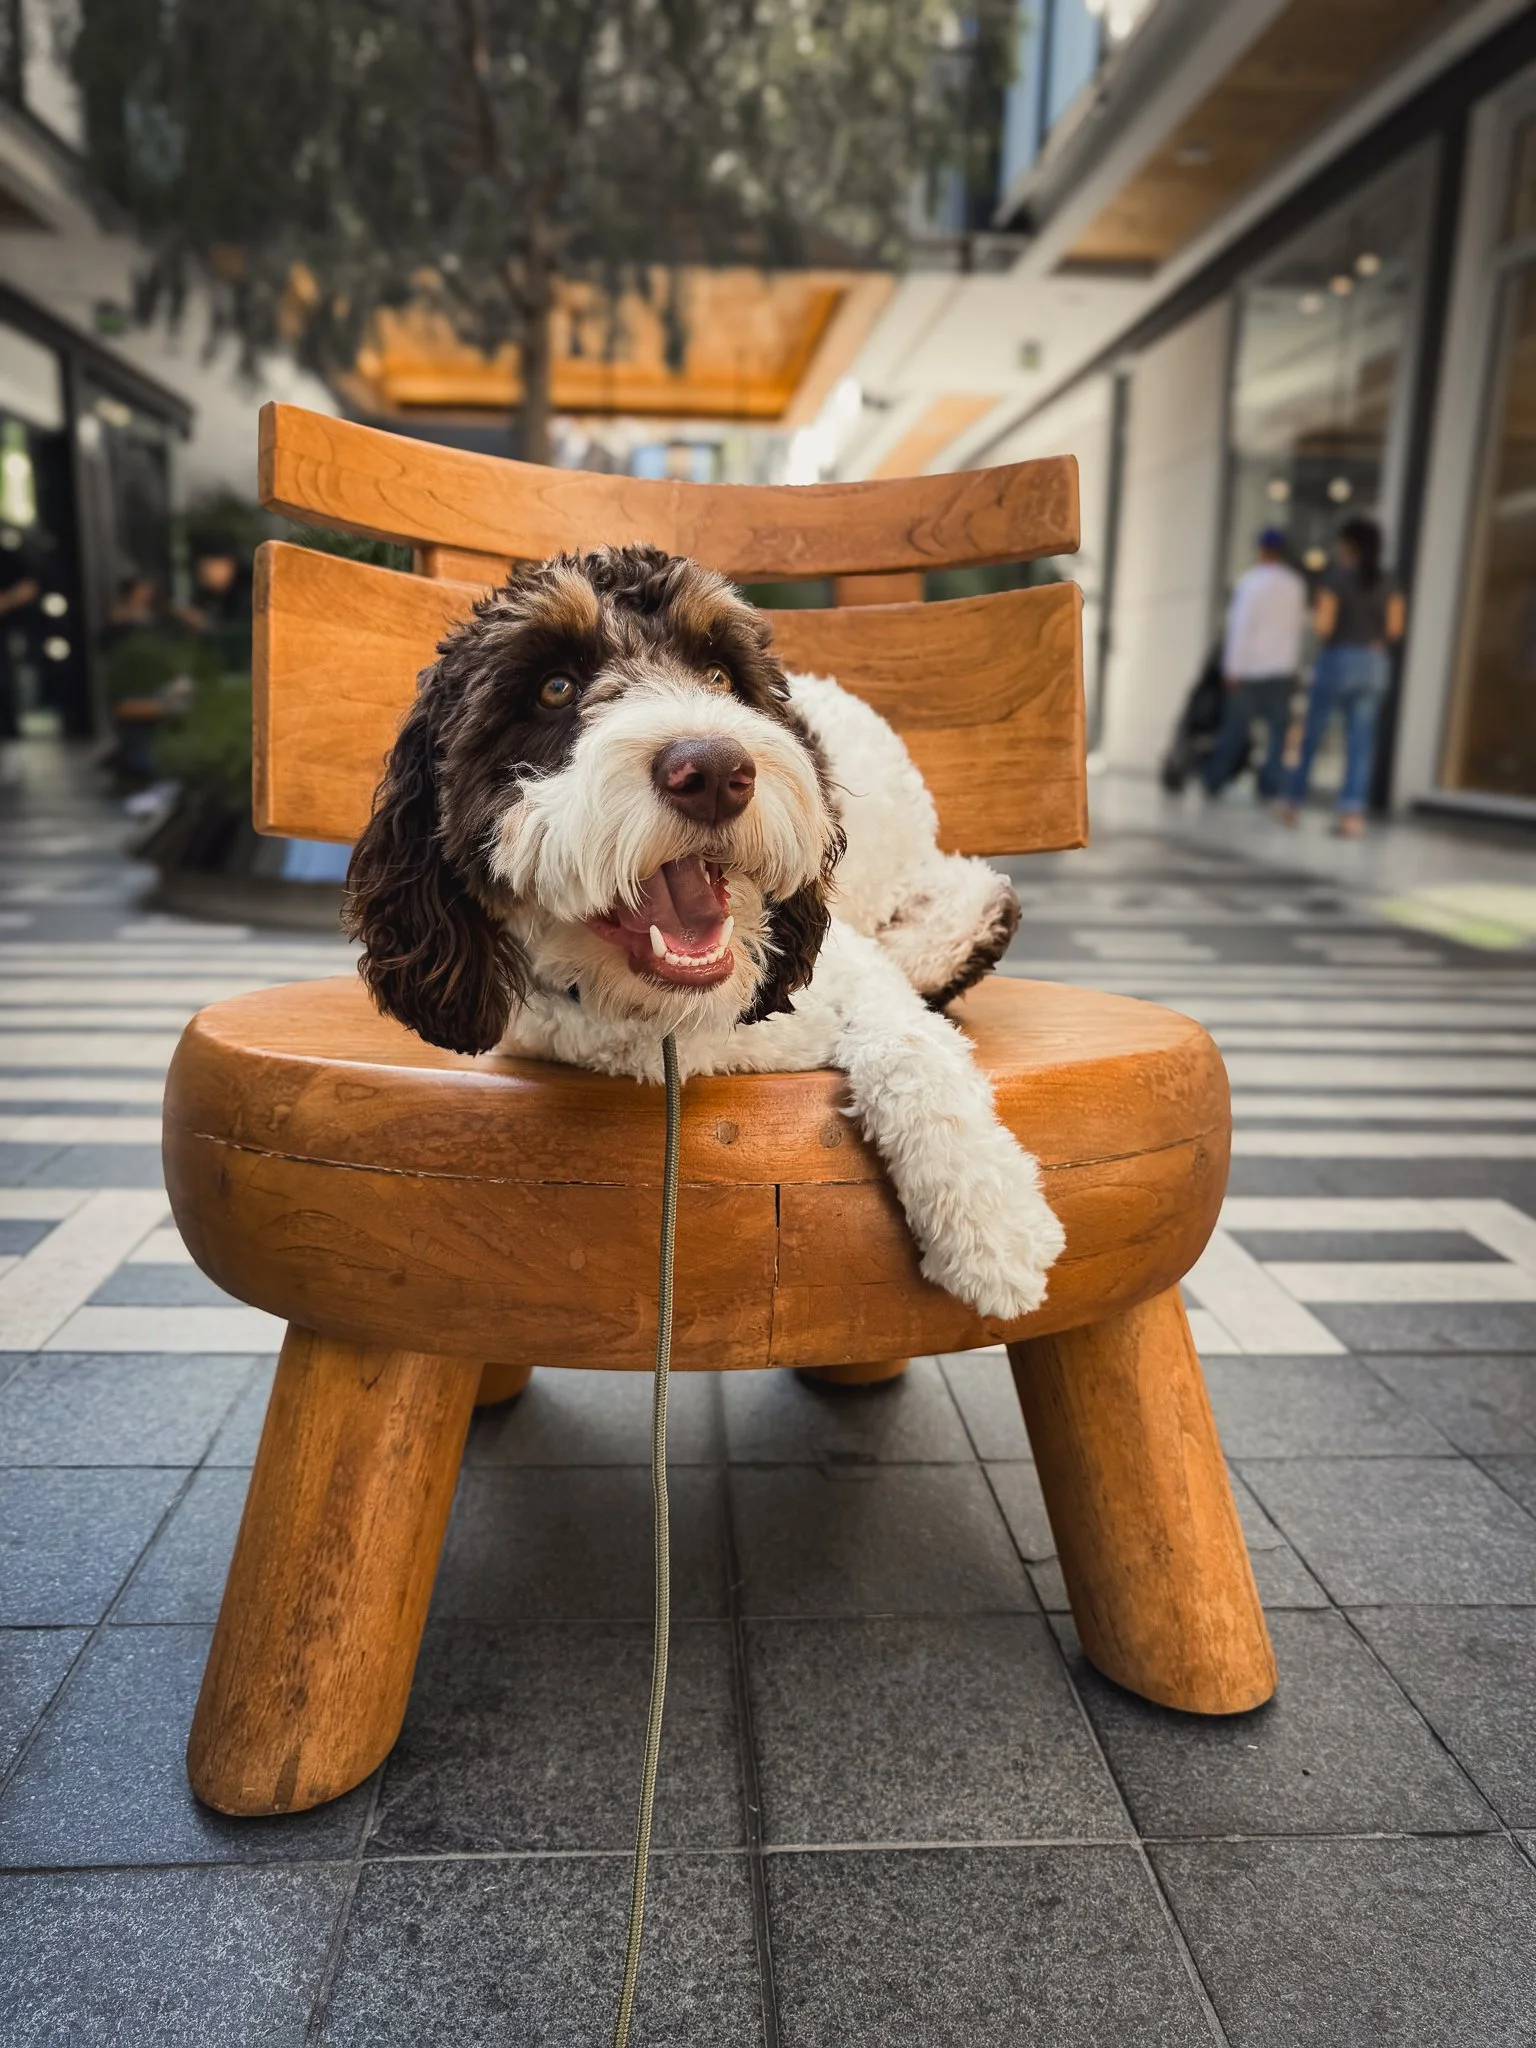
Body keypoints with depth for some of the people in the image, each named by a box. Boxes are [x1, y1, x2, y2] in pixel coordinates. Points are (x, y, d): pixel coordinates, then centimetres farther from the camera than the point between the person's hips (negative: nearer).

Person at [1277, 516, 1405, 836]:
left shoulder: (1336, 577, -8)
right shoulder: (1387, 583, 6)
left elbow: (1323, 626, -12)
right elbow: (1394, 630, 4)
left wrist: (1314, 616, 9)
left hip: (1337, 659, -3)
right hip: (1375, 664, 4)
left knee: (1312, 735, 9)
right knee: (1361, 740, 2)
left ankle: (1293, 801, 18)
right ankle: (1352, 812, -5)